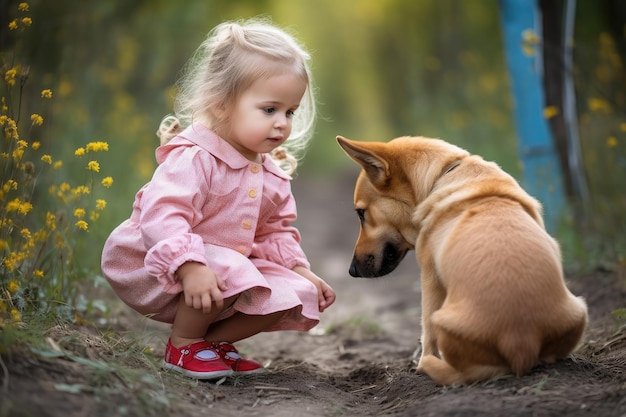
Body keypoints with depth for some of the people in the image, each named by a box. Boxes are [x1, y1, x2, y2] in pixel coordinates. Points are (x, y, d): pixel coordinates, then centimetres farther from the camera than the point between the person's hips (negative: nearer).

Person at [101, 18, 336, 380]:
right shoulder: (193, 157, -24)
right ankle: (183, 347, -9)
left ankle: (213, 339, 9)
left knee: (295, 295, -5)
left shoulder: (273, 174, 4)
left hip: (237, 262, 8)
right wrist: (190, 267, -47)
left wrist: (301, 270, 3)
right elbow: (162, 215, -36)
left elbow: (276, 231, 17)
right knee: (230, 272, -35)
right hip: (163, 269, -8)